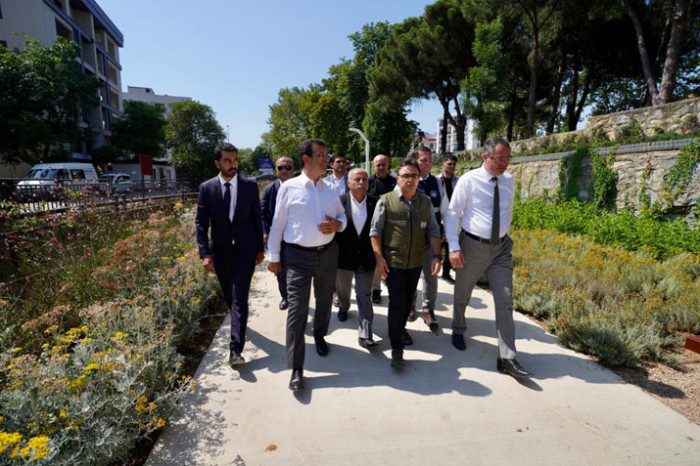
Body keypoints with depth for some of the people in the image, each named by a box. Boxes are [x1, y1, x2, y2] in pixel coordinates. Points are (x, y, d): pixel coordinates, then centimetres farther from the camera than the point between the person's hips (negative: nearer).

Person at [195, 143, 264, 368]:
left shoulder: (250, 185, -1)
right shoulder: (206, 188, -1)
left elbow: (257, 218, 3)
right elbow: (201, 223, -2)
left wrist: (260, 248, 4)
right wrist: (205, 254, -11)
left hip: (245, 251, -2)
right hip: (220, 252, 2)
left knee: (240, 298, -7)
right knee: (229, 296, 19)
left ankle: (235, 349, -3)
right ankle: (238, 321, 47)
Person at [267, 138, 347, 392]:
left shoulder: (331, 190, 6)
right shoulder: (289, 187, -6)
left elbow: (342, 215, 15)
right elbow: (278, 223, -2)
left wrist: (337, 224, -10)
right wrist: (273, 256, 0)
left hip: (328, 253, 4)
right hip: (298, 256, -4)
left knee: (324, 301, 19)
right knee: (297, 309, -4)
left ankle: (319, 336, 48)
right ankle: (296, 368, 8)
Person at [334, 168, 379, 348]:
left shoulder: (375, 203, -5)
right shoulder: (339, 201, -9)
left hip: (366, 258, 0)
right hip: (344, 257, 1)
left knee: (364, 295, 2)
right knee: (342, 289, 23)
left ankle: (365, 335, 7)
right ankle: (344, 307, 54)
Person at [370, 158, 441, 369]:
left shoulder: (425, 201, 3)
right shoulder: (386, 201, -9)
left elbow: (433, 230, 5)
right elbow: (375, 231, -7)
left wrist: (436, 255, -4)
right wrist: (379, 257, -13)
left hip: (416, 262, 4)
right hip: (393, 262, -4)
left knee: (408, 300, 18)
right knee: (397, 302, -5)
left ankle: (401, 328, 44)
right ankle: (396, 349, 7)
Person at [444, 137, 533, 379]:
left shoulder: (509, 181, 4)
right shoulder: (469, 180, -11)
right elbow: (452, 213, -11)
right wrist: (454, 247, -17)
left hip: (501, 248, 4)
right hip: (472, 246, -3)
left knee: (505, 301, -1)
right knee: (462, 295, 15)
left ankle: (507, 358, 7)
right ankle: (458, 330, 43)